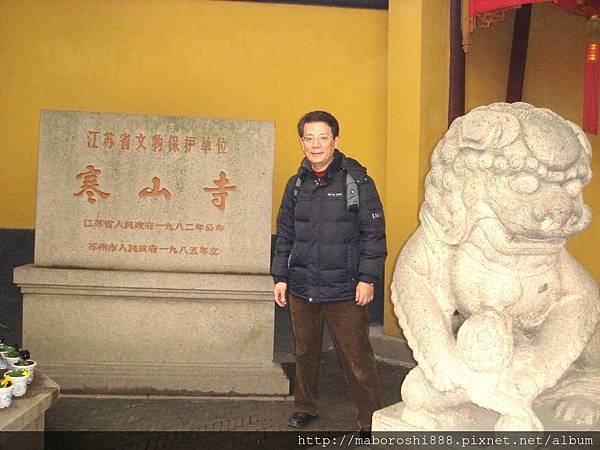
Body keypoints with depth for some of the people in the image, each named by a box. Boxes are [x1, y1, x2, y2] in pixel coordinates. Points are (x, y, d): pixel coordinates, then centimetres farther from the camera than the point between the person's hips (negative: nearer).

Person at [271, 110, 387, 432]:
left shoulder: (357, 180, -4)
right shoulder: (296, 184, 10)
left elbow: (374, 233, -5)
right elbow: (285, 235, 15)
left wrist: (368, 278, -10)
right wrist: (280, 277, 10)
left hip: (344, 290, -4)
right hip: (301, 288, 5)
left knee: (357, 360, 0)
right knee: (305, 353, 17)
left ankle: (370, 420, 16)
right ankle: (306, 406, 36)